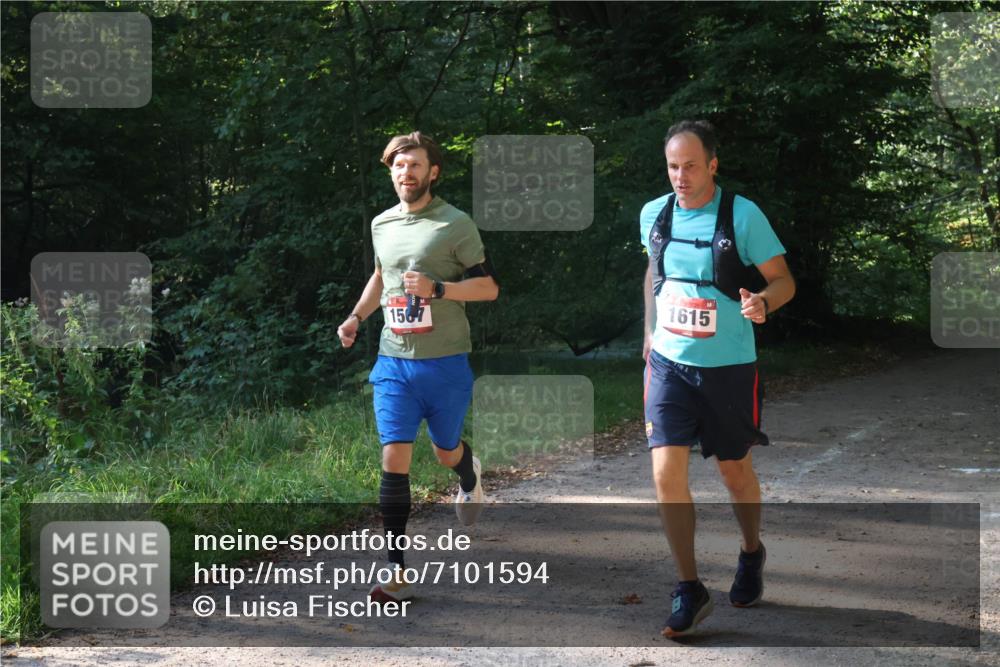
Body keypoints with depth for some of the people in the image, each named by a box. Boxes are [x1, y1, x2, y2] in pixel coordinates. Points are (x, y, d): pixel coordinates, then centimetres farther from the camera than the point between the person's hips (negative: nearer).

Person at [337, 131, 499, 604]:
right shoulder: (382, 224, 9)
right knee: (394, 460, -8)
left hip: (446, 362, -3)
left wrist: (437, 288, -20)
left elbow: (489, 287, -6)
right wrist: (357, 317, 15)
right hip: (394, 361, 3)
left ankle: (470, 478, 54)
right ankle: (397, 573, -8)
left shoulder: (455, 224, -6)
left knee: (446, 453, 13)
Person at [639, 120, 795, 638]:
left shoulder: (743, 216, -12)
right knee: (667, 473, -11)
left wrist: (762, 301, -29)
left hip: (729, 367, -2)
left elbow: (783, 280, -8)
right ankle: (688, 590, -2)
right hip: (669, 363, 2)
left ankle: (751, 555, 42)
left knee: (735, 472, 13)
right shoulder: (653, 215, 0)